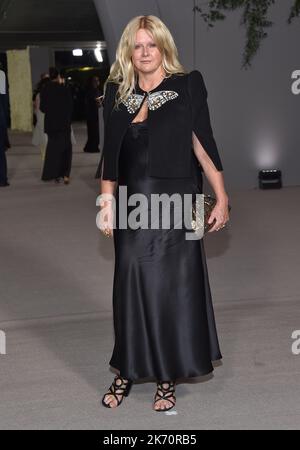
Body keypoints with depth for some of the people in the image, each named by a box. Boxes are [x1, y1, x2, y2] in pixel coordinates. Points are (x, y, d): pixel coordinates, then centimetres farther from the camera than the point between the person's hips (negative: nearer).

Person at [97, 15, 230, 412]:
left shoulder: (188, 84, -2)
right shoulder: (117, 91, 6)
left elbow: (203, 143, -6)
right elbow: (110, 153, 7)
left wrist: (221, 198, -10)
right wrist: (107, 201, 2)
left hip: (175, 203, -3)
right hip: (131, 203, 3)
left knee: (173, 288, 4)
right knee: (132, 287, 8)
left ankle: (168, 378, 17)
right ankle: (127, 372, 22)